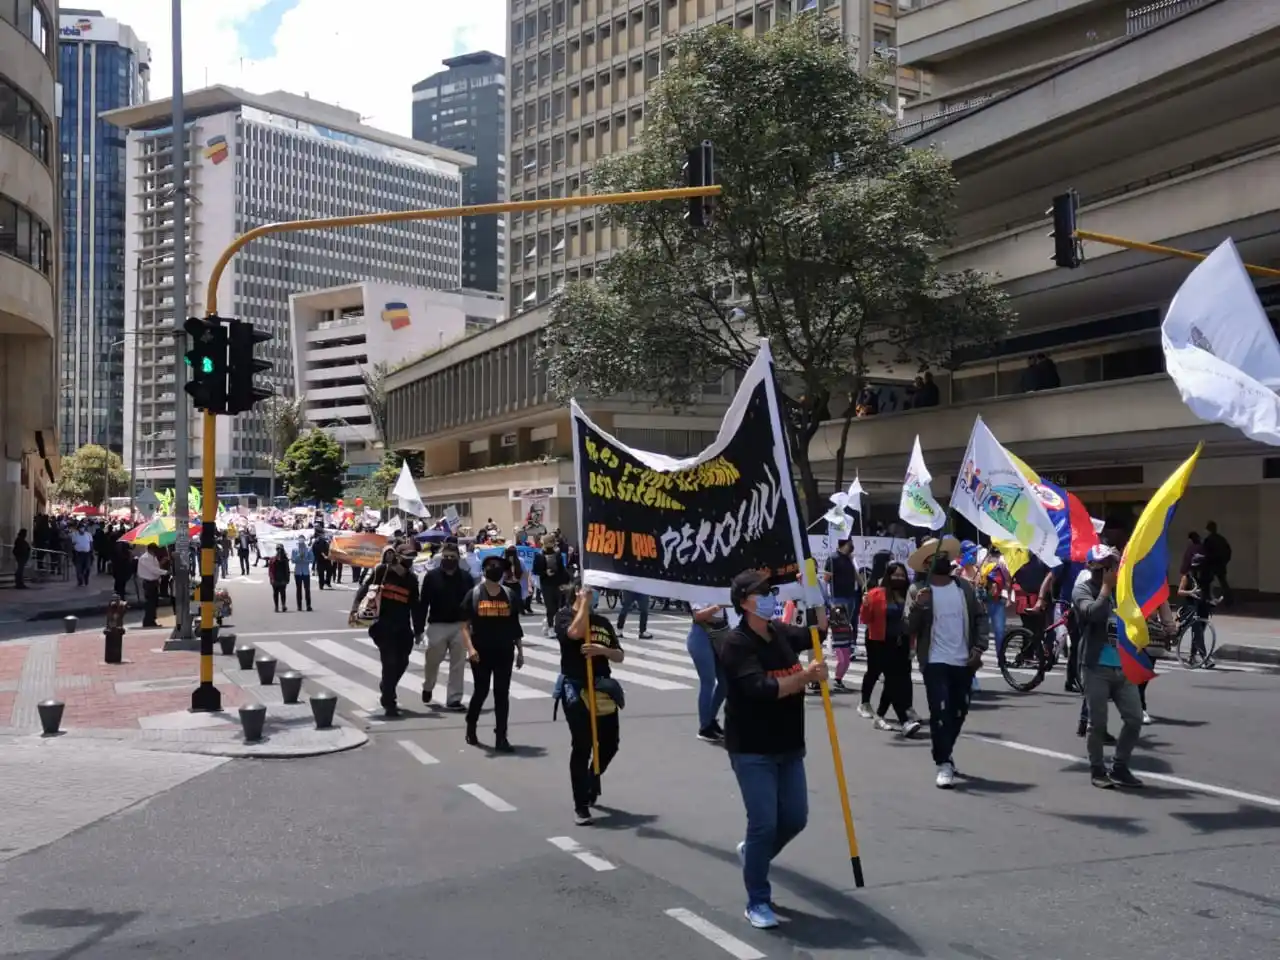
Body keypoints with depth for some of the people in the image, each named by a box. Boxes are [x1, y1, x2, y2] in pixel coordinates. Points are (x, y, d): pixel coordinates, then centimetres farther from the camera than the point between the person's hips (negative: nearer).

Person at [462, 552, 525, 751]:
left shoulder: (510, 595, 5)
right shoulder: (474, 595, -3)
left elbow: (515, 625, 10)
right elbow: (465, 626, -4)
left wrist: (520, 650, 9)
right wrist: (470, 648, -17)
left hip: (504, 652, 2)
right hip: (481, 652, -2)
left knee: (502, 694, 1)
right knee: (481, 691, 8)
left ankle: (501, 738, 4)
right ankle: (470, 727, 32)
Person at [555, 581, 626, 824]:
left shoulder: (603, 622, 13)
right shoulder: (564, 616, -1)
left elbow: (619, 656, 8)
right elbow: (576, 632, -24)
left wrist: (602, 649, -13)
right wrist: (585, 602, -13)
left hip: (603, 689, 5)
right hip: (576, 689, -5)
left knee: (610, 744, 10)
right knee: (581, 747, -6)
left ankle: (592, 779, 41)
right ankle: (581, 806, 3)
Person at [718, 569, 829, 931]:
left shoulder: (781, 632, 4)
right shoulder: (735, 642, -17)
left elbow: (819, 633, 21)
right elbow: (761, 688, -27)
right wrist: (805, 677, -31)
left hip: (789, 747, 7)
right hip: (751, 750, -7)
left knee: (795, 818, 12)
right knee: (764, 823, -7)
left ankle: (752, 852, 40)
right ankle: (758, 903, 9)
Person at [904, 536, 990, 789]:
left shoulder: (965, 587, 8)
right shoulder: (918, 591, -3)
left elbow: (981, 617, 10)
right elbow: (910, 628, -8)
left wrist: (979, 648, -3)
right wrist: (918, 606, -26)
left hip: (964, 662, 4)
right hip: (935, 662, -4)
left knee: (958, 713, 14)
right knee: (940, 713, -11)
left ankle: (945, 753, 35)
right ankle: (944, 764, -5)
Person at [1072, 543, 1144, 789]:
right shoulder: (1083, 589, -4)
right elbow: (1093, 613, -24)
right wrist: (1106, 587, -15)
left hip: (1123, 667, 5)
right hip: (1097, 667, -5)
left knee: (1134, 719, 3)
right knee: (1098, 723, 1)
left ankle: (1120, 768, 19)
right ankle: (1097, 770, 17)